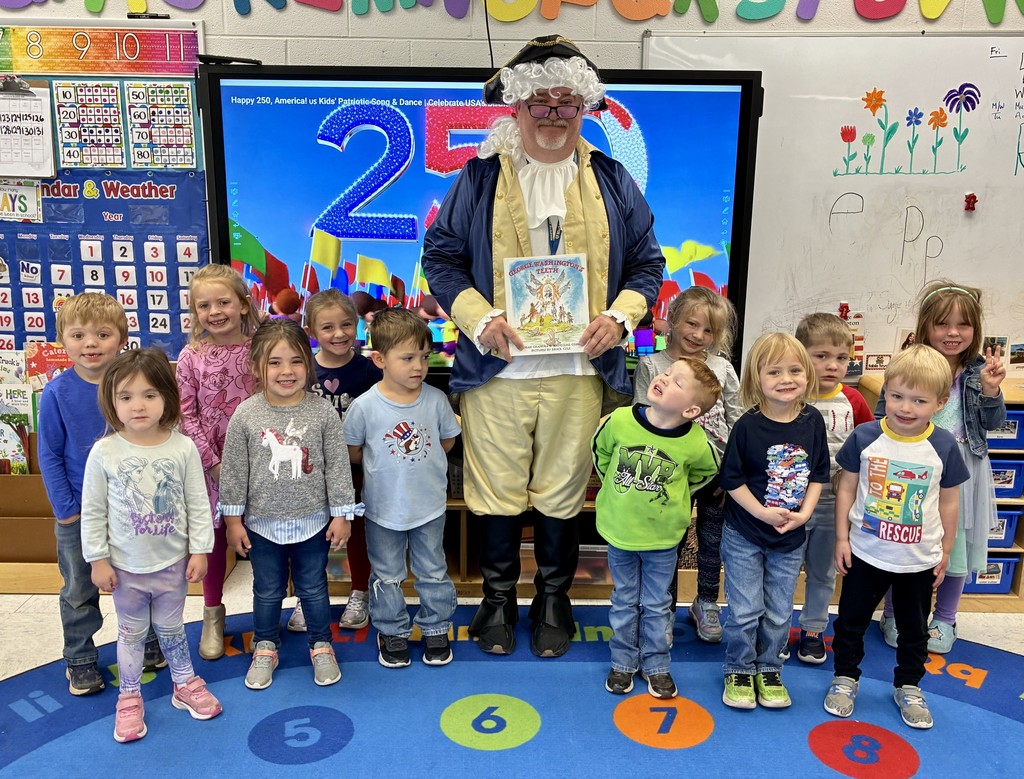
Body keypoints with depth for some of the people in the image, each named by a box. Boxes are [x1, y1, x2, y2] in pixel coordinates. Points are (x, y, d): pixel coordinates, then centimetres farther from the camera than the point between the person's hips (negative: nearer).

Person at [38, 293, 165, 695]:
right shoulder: (57, 393, -13)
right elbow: (49, 456, -7)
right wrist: (66, 510, -9)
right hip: (79, 513, -1)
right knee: (80, 591, 14)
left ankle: (148, 644, 38)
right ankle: (80, 660, 33)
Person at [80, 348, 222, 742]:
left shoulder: (183, 448, -12)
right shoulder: (104, 452, -13)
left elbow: (198, 505, -5)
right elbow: (92, 511, -5)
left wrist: (199, 550, -4)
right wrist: (97, 559, -4)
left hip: (172, 562, 0)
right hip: (126, 566, 0)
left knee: (171, 628, 17)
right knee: (131, 633, 16)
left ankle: (185, 685, 37)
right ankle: (130, 698, 34)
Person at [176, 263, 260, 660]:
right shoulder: (191, 357, -5)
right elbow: (186, 415, -5)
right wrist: (213, 461, -10)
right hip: (211, 460, 0)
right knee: (214, 535, 11)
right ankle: (213, 616, 29)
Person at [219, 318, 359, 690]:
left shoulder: (323, 411, -11)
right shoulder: (246, 415, -11)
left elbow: (338, 466, -6)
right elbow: (233, 470, -3)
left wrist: (341, 514, -4)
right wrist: (233, 519, -1)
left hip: (313, 521, 0)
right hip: (263, 523, 1)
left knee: (314, 588, 16)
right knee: (267, 591, 18)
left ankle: (321, 646, 36)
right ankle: (265, 648, 39)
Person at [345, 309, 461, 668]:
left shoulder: (435, 399, -11)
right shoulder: (365, 406, -17)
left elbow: (448, 440, 5)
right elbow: (351, 452, -3)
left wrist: (417, 460, 1)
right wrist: (384, 463, -2)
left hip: (430, 506, 1)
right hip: (383, 508, -1)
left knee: (433, 572, 17)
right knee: (387, 576, 16)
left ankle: (436, 628, 36)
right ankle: (392, 631, 36)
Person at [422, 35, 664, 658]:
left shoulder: (611, 181, 8)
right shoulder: (480, 177, 3)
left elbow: (646, 262, 11)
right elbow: (441, 256, 4)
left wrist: (619, 316, -7)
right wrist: (479, 318, -12)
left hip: (580, 370, 1)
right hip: (496, 369, -1)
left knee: (563, 496, 12)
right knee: (498, 492, 9)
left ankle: (554, 601, 34)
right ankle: (499, 599, 32)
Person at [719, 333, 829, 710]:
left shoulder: (813, 421, -6)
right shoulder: (747, 426, -16)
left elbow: (819, 473, 3)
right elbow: (731, 478, -12)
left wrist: (804, 512, -9)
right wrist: (763, 513, -18)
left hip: (791, 538, 3)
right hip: (744, 537, -3)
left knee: (779, 614, 14)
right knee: (745, 611, 4)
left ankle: (768, 670, 34)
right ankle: (739, 671, 26)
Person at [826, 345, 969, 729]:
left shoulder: (944, 446, -9)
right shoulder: (865, 437, -12)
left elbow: (948, 502, 1)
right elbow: (847, 488, -3)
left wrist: (945, 552, 5)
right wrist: (842, 538, -4)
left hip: (919, 560, 1)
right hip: (866, 553, -1)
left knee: (914, 629, 18)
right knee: (851, 620, 14)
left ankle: (909, 686, 38)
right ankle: (845, 677, 33)